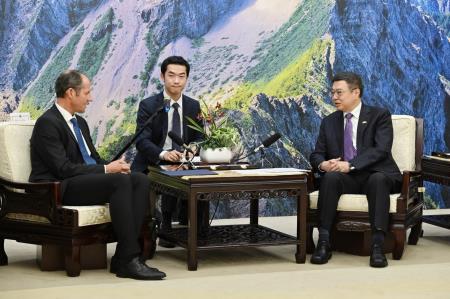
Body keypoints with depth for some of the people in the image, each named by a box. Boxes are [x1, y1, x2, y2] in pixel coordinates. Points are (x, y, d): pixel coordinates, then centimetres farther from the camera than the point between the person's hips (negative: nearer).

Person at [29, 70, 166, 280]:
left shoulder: (80, 122, 19)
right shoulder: (47, 123, -11)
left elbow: (94, 159, 21)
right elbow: (63, 168, -18)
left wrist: (113, 166, -2)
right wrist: (106, 169, -16)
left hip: (90, 179, 9)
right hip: (59, 188, -9)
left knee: (141, 180, -14)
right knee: (120, 181, -31)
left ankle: (123, 256, -21)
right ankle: (130, 259, -31)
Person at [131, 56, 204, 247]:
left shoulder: (193, 106, 8)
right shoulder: (148, 105, -5)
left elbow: (199, 138, 7)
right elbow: (142, 141, -15)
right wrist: (163, 154, -35)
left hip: (183, 163, 4)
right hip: (152, 165, -3)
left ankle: (185, 224, -11)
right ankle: (167, 226, -16)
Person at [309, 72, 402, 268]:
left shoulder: (380, 115, 2)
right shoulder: (329, 122, 16)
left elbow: (381, 149, -12)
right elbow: (317, 154, 14)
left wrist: (350, 165, -24)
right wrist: (322, 164, -13)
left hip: (375, 175, -3)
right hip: (345, 178, 3)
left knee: (378, 179, -37)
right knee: (330, 177, -31)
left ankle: (377, 246, -42)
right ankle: (323, 242, -34)